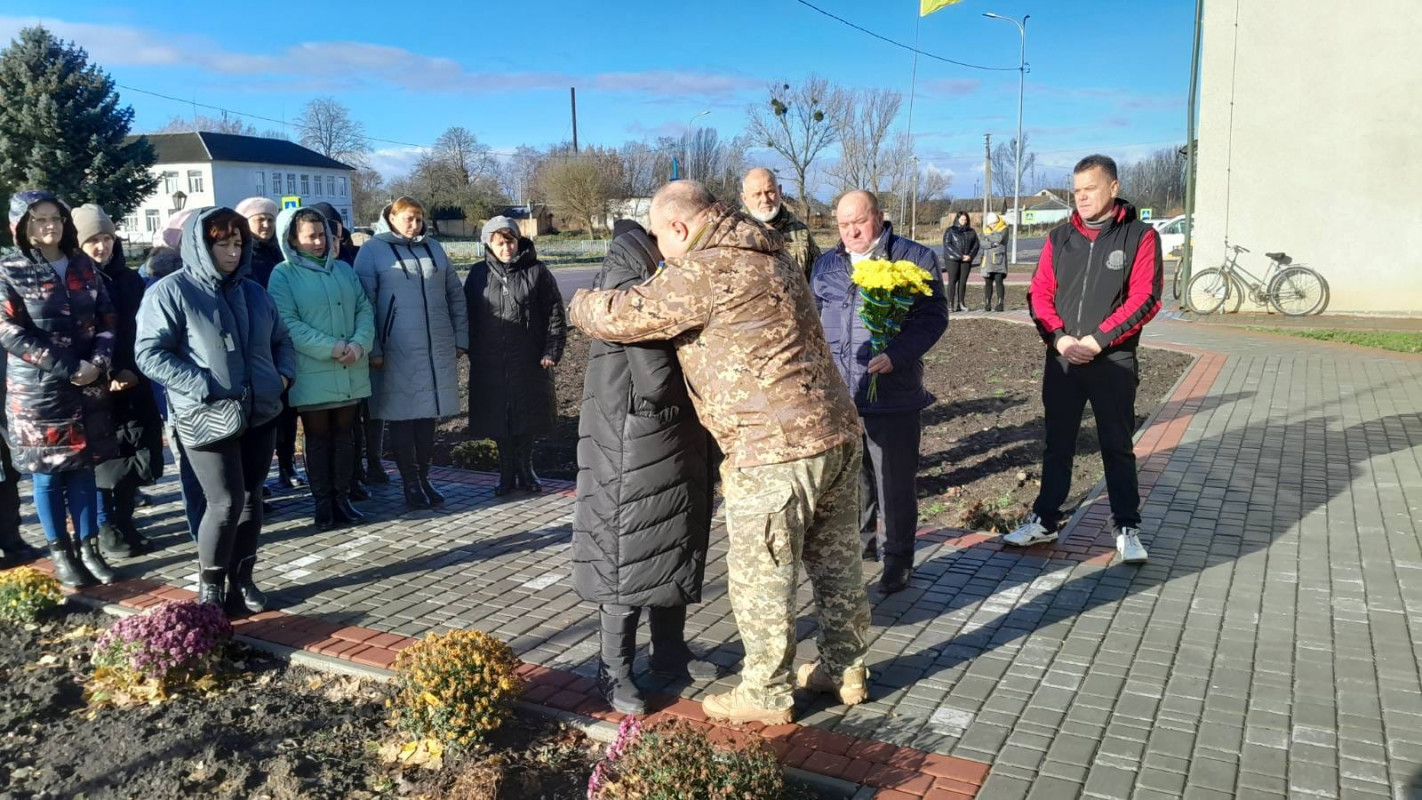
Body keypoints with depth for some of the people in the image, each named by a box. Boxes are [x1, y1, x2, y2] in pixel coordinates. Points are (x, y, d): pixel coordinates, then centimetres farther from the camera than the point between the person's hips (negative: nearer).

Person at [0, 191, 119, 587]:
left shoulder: (83, 266, 8)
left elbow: (106, 319, 7)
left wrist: (98, 362, -10)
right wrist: (68, 368, -17)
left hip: (88, 388, 4)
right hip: (36, 391, -3)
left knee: (83, 468, 9)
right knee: (46, 472, 4)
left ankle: (88, 548, 17)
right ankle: (60, 553, 14)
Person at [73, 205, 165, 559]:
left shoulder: (131, 280, 9)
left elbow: (144, 331, 7)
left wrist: (132, 371, -7)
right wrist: (103, 376, -15)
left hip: (133, 383, 4)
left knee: (134, 456, 6)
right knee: (103, 457, 1)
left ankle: (125, 524, 19)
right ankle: (107, 529, 12)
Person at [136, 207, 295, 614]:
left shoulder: (253, 291, 14)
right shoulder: (170, 292, -7)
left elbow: (281, 340, 23)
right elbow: (150, 354, -13)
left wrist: (284, 375, 4)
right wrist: (205, 388, -19)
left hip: (261, 414, 6)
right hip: (209, 419, -6)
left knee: (251, 498, 11)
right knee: (226, 502, -7)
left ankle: (241, 580, 24)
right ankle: (209, 587, 12)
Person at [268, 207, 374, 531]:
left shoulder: (343, 269, 11)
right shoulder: (283, 274, -2)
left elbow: (364, 309, 6)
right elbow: (288, 323, -12)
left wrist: (359, 344, -12)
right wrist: (332, 347, -19)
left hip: (350, 371, 4)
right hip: (312, 372, -4)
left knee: (345, 434, 10)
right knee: (318, 438, 5)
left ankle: (342, 498, 20)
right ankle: (323, 502, 14)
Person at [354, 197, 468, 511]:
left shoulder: (433, 248, 13)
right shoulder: (373, 251, -1)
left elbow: (455, 295, 16)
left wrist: (460, 338, 11)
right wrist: (373, 349, -9)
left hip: (438, 350, 4)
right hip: (397, 353, -4)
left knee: (428, 416, 10)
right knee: (402, 418, 2)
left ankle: (423, 478, 21)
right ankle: (410, 483, 12)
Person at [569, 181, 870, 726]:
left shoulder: (705, 273, -14)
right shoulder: (771, 256, 16)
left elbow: (620, 316, -13)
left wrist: (584, 302, 10)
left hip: (777, 447, -9)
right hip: (837, 430, 10)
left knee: (760, 576, 5)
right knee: (835, 558, 19)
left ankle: (766, 695, 20)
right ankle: (846, 669, 34)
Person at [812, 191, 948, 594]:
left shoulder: (916, 258, -2)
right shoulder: (827, 264, 13)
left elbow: (933, 316, -8)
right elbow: (813, 319, 19)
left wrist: (897, 355, -22)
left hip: (892, 393, -4)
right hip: (838, 392, 5)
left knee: (895, 481, 2)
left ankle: (897, 557, 17)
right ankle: (860, 541, 35)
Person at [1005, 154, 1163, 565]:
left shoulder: (1140, 236, -3)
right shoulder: (1060, 237, 8)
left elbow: (1144, 299, -11)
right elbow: (1039, 293, 4)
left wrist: (1097, 340, -17)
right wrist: (1060, 338, -11)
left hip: (1114, 362, -3)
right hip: (1062, 359, 3)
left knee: (1117, 447, 6)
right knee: (1057, 444, 12)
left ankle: (1127, 528, 18)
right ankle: (1044, 521, 22)